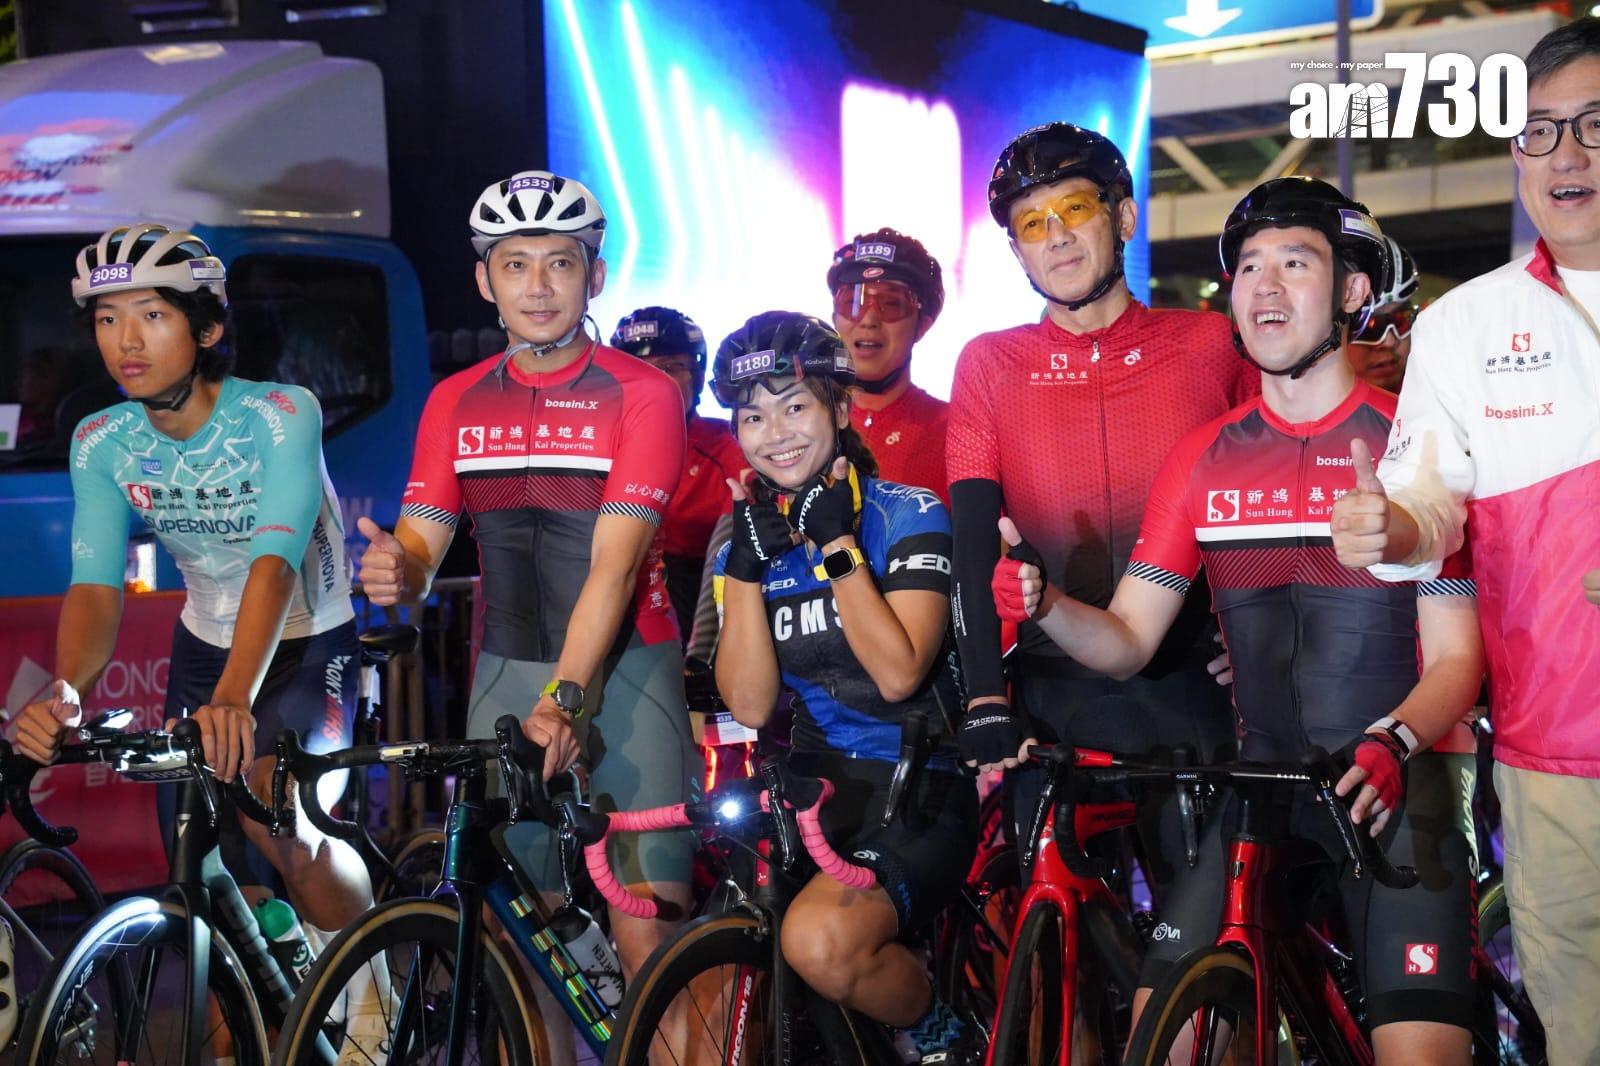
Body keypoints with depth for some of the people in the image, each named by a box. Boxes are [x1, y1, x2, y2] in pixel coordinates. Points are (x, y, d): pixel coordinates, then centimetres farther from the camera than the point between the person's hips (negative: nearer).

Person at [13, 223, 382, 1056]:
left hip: (308, 649, -4)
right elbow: (95, 583, -22)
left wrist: (236, 696, -54)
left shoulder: (281, 415, -25)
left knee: (289, 834, -23)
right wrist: (66, 691, -43)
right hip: (204, 646, 5)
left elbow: (274, 561, -38)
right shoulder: (101, 443, -12)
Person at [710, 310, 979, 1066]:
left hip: (920, 788, -4)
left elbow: (898, 672, -18)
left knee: (820, 939, -31)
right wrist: (747, 563, -11)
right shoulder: (747, 539, 8)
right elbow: (749, 706, -4)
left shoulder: (908, 516, -4)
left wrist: (836, 544, -18)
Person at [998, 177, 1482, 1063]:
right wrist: (1043, 605, -17)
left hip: (1395, 789, -3)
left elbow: (1454, 657, -6)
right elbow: (1128, 641, 4)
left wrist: (1393, 745, -26)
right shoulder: (1203, 461, 8)